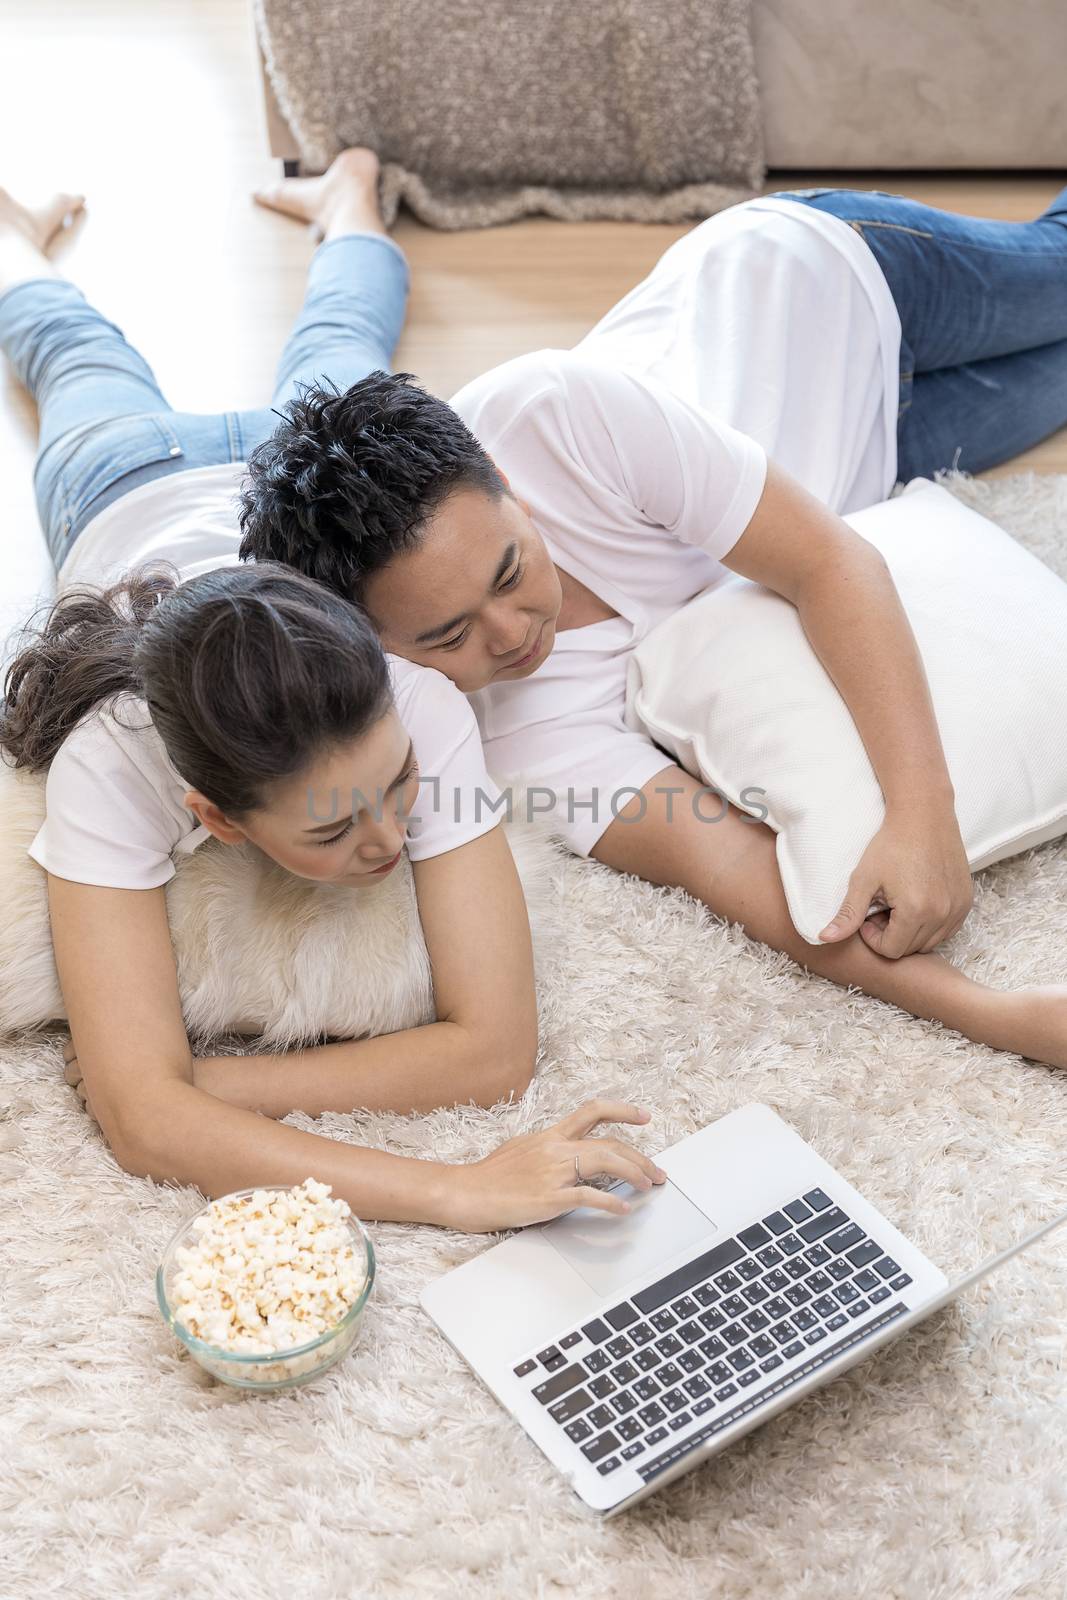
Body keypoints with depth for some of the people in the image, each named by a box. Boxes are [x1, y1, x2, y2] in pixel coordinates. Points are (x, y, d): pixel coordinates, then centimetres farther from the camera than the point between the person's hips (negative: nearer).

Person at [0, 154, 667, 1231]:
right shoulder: (108, 760, -51)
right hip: (130, 485, 0)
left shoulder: (417, 708, -51)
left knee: (335, 342, 37)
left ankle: (347, 200, 66)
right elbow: (141, 1122, -54)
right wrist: (460, 1190, -66)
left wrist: (185, 1093, -52)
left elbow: (497, 1044, -49)